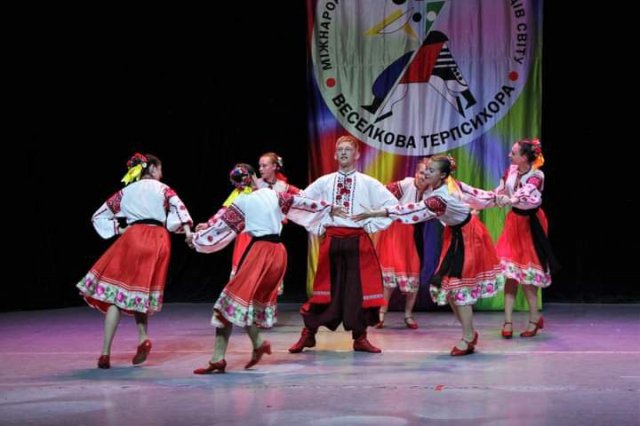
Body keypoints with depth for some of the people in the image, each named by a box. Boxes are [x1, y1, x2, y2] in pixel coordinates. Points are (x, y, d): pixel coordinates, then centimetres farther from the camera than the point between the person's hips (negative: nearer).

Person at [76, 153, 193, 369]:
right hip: (158, 241, 0)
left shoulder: (126, 192, 19)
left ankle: (105, 353, -6)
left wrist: (118, 230, 16)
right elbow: (178, 206, -8)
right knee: (140, 292, 17)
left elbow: (99, 216, 19)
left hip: (132, 238, 0)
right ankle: (143, 338, -5)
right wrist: (187, 229, -17)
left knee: (117, 294, 1)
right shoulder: (162, 189, 12)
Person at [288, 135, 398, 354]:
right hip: (331, 240, 1)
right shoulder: (324, 182, 6)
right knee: (326, 287, 4)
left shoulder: (368, 183, 3)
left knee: (359, 288, 2)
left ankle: (360, 338, 13)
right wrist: (315, 227, 5)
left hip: (358, 241, -1)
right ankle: (308, 334, 13)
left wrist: (373, 225, -4)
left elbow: (392, 203, 2)